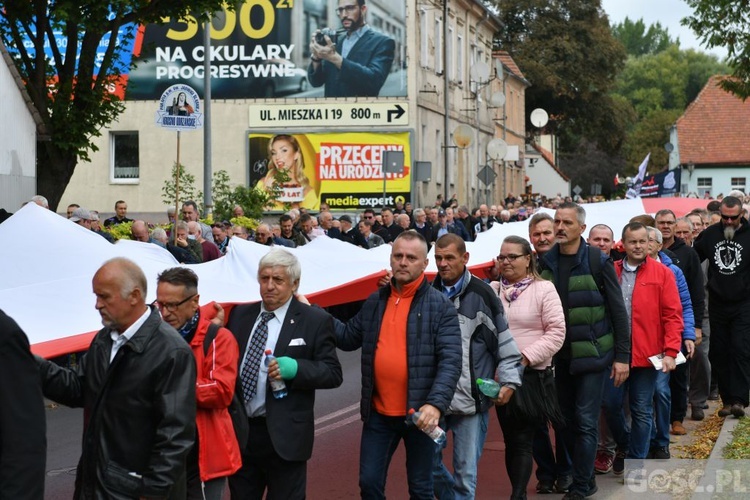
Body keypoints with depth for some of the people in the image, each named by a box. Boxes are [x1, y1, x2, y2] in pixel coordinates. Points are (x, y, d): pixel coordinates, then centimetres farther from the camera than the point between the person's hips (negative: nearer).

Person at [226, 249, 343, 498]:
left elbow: (333, 373, -7)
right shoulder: (240, 315, 10)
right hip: (239, 431, 4)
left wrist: (296, 368, -22)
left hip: (284, 435, -4)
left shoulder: (315, 321, -4)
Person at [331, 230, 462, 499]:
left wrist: (436, 403, -27)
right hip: (378, 413, 4)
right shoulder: (374, 302, 7)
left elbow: (451, 361, -15)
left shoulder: (441, 305, -8)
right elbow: (348, 338, 14)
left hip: (420, 413, -4)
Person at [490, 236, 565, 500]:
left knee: (523, 440, -4)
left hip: (532, 376, -4)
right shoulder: (492, 290, 7)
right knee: (510, 438, 11)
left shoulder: (543, 289, -4)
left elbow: (556, 333, -9)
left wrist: (525, 357, -16)